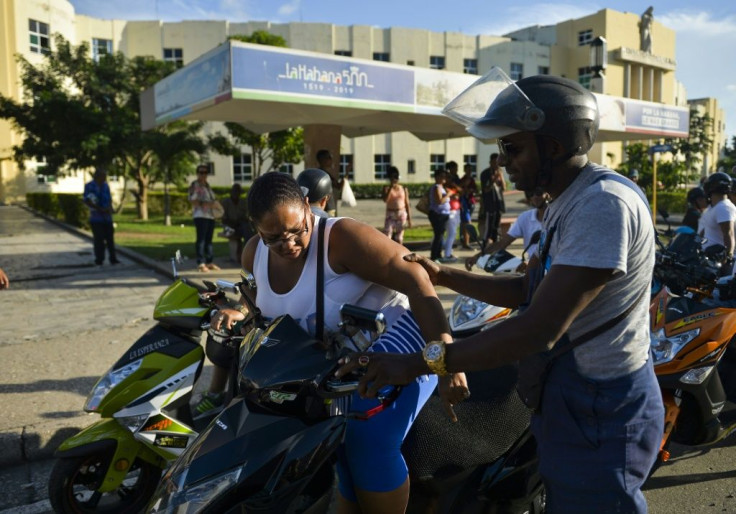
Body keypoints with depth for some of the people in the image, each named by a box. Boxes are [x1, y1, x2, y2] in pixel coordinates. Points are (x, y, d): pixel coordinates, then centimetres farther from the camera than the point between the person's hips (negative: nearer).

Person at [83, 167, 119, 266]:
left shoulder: (105, 185, 11)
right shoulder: (89, 186, -6)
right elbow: (86, 201, -11)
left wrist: (110, 208, -3)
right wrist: (100, 209, -16)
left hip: (107, 217, 5)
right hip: (96, 218, -5)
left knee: (110, 238, 4)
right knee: (99, 239, -3)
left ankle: (113, 258, 9)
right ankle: (99, 259, 6)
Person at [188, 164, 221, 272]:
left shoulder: (207, 185, 21)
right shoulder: (194, 185, -2)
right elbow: (192, 201, -11)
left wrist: (214, 203, 8)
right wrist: (203, 203, -19)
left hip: (210, 215, 8)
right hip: (200, 216, -8)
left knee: (209, 239, 10)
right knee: (201, 239, -10)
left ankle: (209, 262, 16)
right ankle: (201, 263, -10)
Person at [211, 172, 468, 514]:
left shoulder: (340, 237, -25)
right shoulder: (254, 254, -1)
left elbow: (415, 279, -29)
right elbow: (256, 297, 19)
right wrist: (236, 313, -7)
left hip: (395, 340, -7)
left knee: (369, 442, -24)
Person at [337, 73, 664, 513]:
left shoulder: (605, 202, -25)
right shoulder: (567, 203, 9)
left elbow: (539, 329, -31)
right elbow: (526, 290, 16)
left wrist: (421, 362, -28)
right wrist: (443, 275, 8)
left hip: (601, 413, -9)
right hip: (569, 400, 9)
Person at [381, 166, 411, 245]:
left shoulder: (403, 189, 5)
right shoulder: (386, 188, 0)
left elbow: (407, 204, 6)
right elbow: (385, 200, -18)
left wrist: (409, 219, 2)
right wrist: (391, 187, -19)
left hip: (401, 214, 2)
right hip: (390, 215, -2)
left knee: (399, 238, 5)